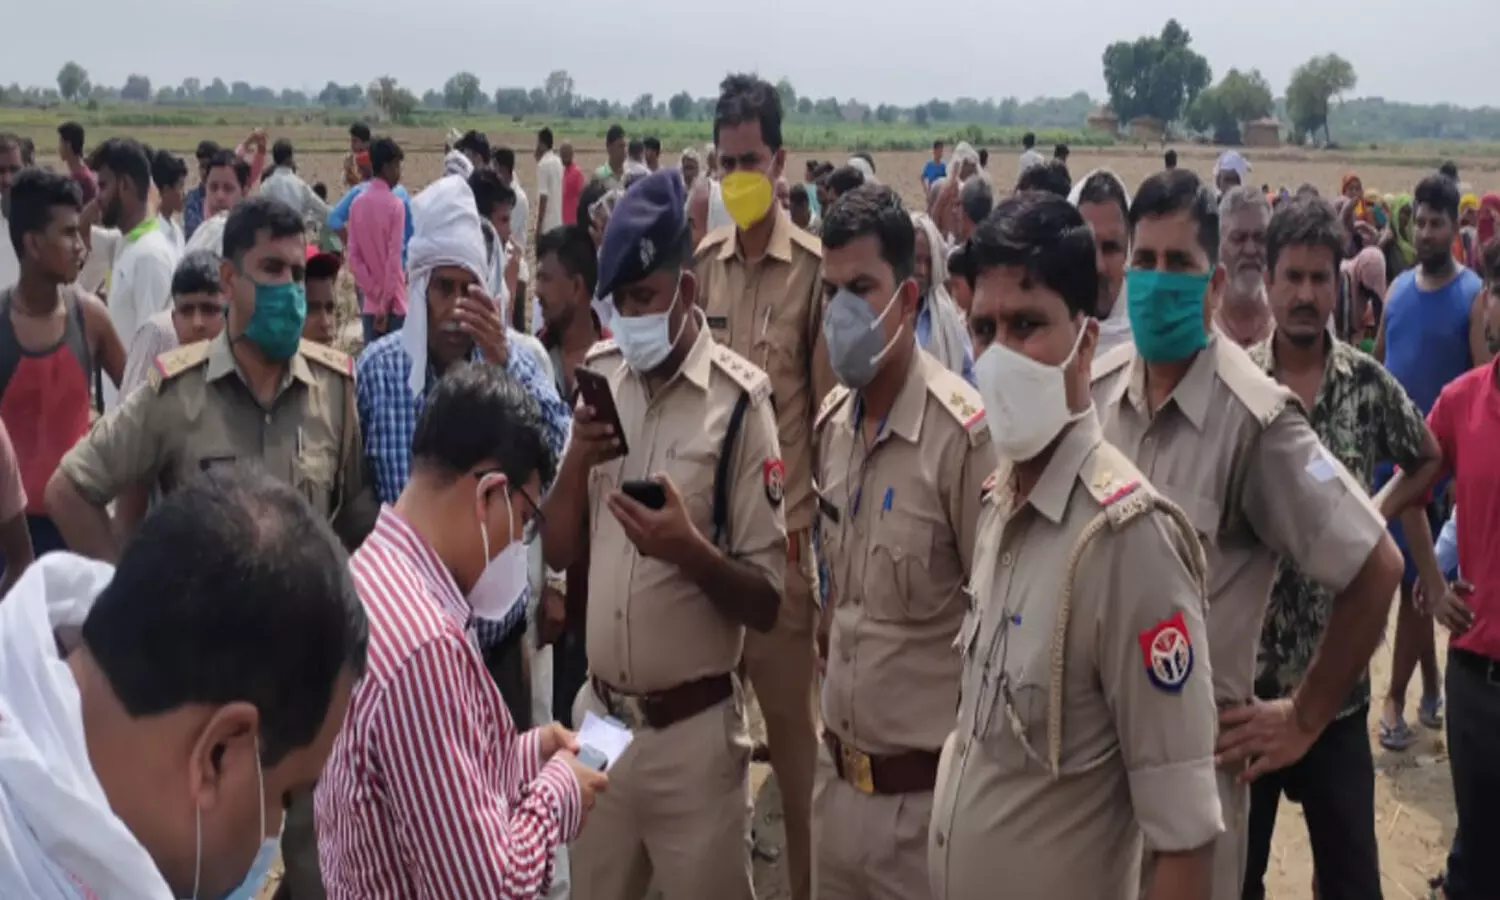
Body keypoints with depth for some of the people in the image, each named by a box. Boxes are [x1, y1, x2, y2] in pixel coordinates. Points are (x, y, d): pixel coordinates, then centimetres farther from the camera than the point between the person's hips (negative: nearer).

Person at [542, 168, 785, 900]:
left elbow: (768, 601, -12)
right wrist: (577, 460, -11)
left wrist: (689, 550, -29)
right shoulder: (599, 375, 4)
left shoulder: (739, 400, -14)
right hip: (598, 717, 5)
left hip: (693, 732, -5)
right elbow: (557, 551, 6)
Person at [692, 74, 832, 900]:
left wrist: (817, 525, -5)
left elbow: (829, 411, -6)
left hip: (783, 522, -5)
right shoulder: (702, 262, 5)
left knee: (790, 713, 6)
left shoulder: (815, 268, -9)